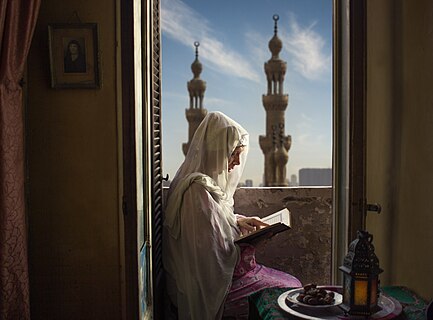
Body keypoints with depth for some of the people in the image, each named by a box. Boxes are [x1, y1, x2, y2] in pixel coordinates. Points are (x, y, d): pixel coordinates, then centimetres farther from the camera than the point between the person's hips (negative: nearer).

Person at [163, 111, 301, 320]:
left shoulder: (208, 182, 6)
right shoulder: (198, 190, -26)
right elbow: (209, 253, -26)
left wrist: (238, 221, 4)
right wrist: (249, 244, -12)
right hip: (206, 287, -10)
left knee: (292, 283, 12)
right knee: (290, 289, -3)